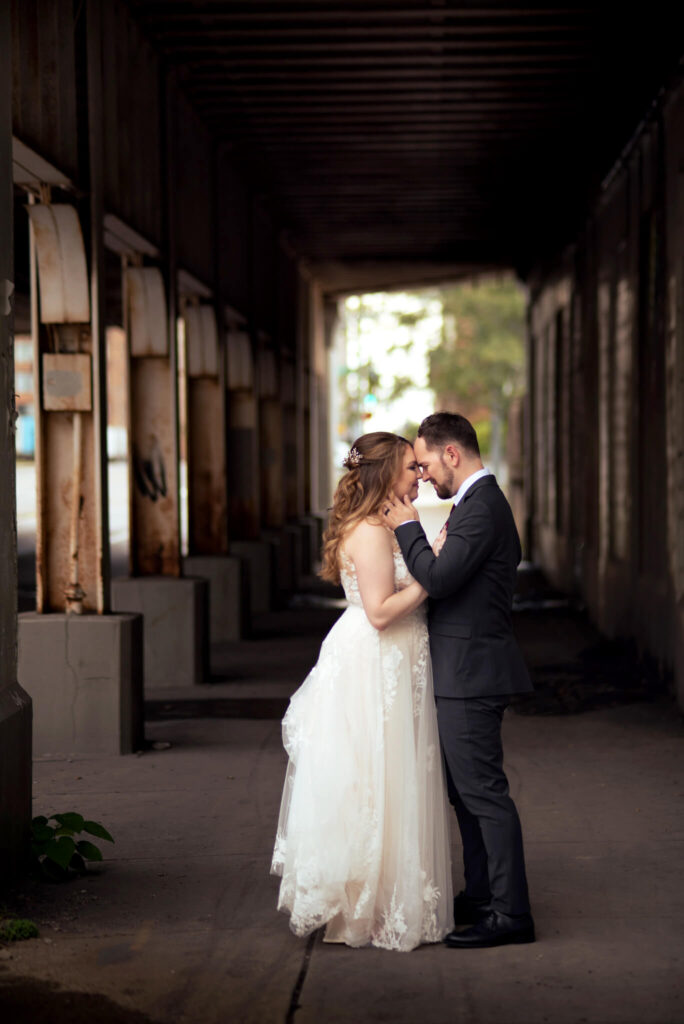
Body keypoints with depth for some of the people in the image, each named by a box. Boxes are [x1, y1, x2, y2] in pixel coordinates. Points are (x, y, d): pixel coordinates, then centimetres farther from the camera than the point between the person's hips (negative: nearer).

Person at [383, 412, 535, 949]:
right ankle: (482, 896, 27)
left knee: (483, 790, -8)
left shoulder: (479, 507, -18)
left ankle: (511, 914, -5)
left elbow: (439, 579, -23)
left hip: (470, 673, -11)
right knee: (467, 789, 17)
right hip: (470, 670, 11)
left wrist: (408, 528, -13)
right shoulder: (485, 501, 15)